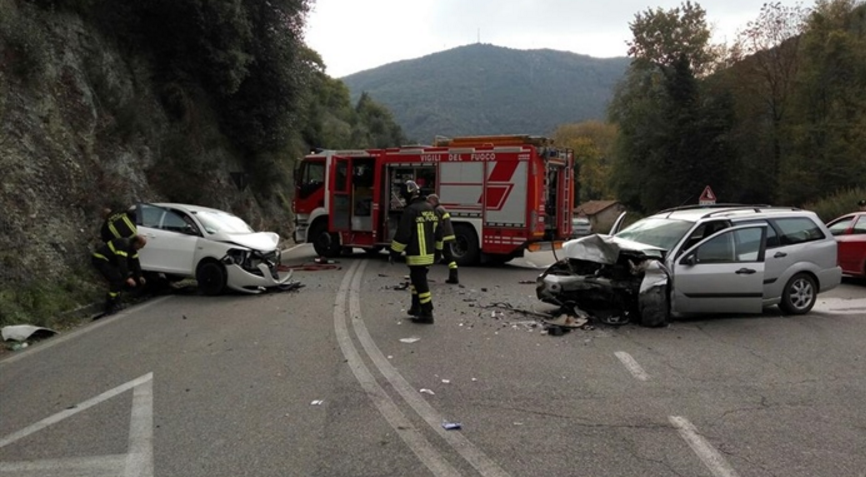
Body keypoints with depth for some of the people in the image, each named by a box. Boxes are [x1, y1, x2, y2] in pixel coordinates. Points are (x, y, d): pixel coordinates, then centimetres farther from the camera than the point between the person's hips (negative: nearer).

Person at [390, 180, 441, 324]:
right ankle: (416, 308, 30)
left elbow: (402, 234, -17)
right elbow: (438, 233, 14)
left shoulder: (411, 210, -16)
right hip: (429, 254, 8)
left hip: (416, 255, -8)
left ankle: (427, 314, -1)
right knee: (417, 279, 22)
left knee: (420, 283, -3)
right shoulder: (430, 209, 10)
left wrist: (394, 253, -9)